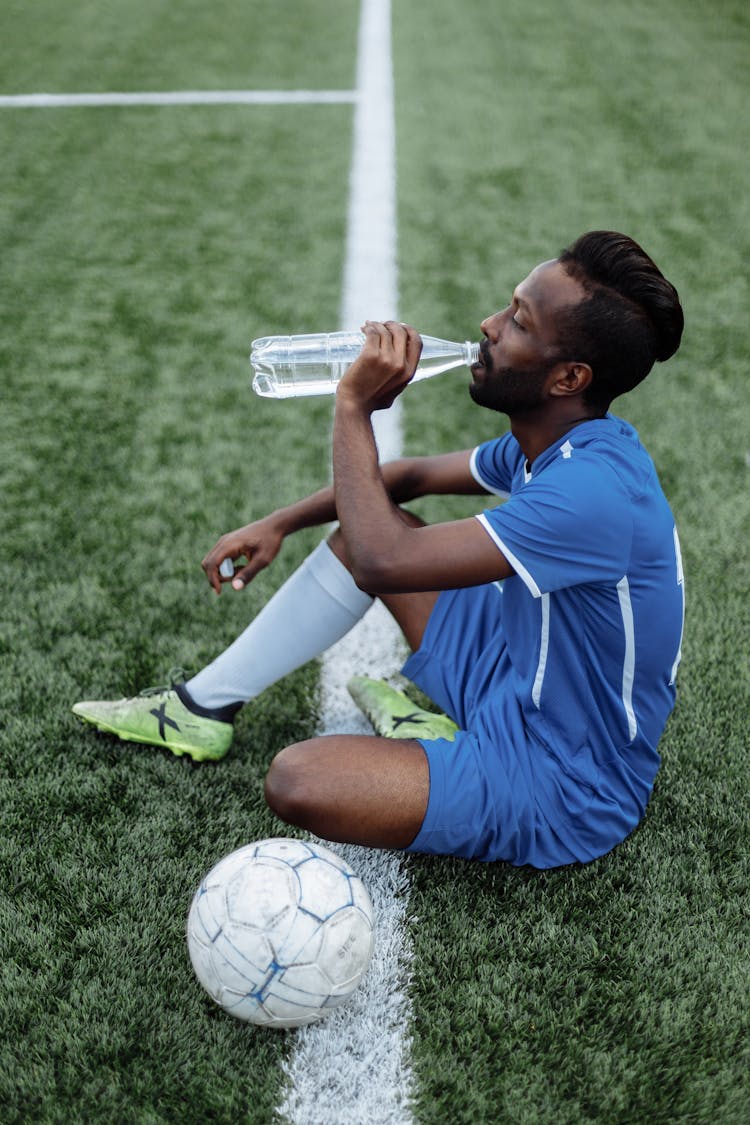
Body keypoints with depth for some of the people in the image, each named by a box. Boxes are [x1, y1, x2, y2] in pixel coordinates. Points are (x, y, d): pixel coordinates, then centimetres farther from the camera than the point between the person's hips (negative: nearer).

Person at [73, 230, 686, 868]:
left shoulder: (596, 492, -31)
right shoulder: (555, 442, -1)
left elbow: (386, 563, -33)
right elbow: (415, 475, 14)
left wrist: (354, 407, -22)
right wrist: (279, 525, 7)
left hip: (557, 790, -9)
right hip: (517, 678, 9)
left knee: (297, 782, -28)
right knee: (362, 527, 8)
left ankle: (435, 746, 2)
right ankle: (205, 707, 17)